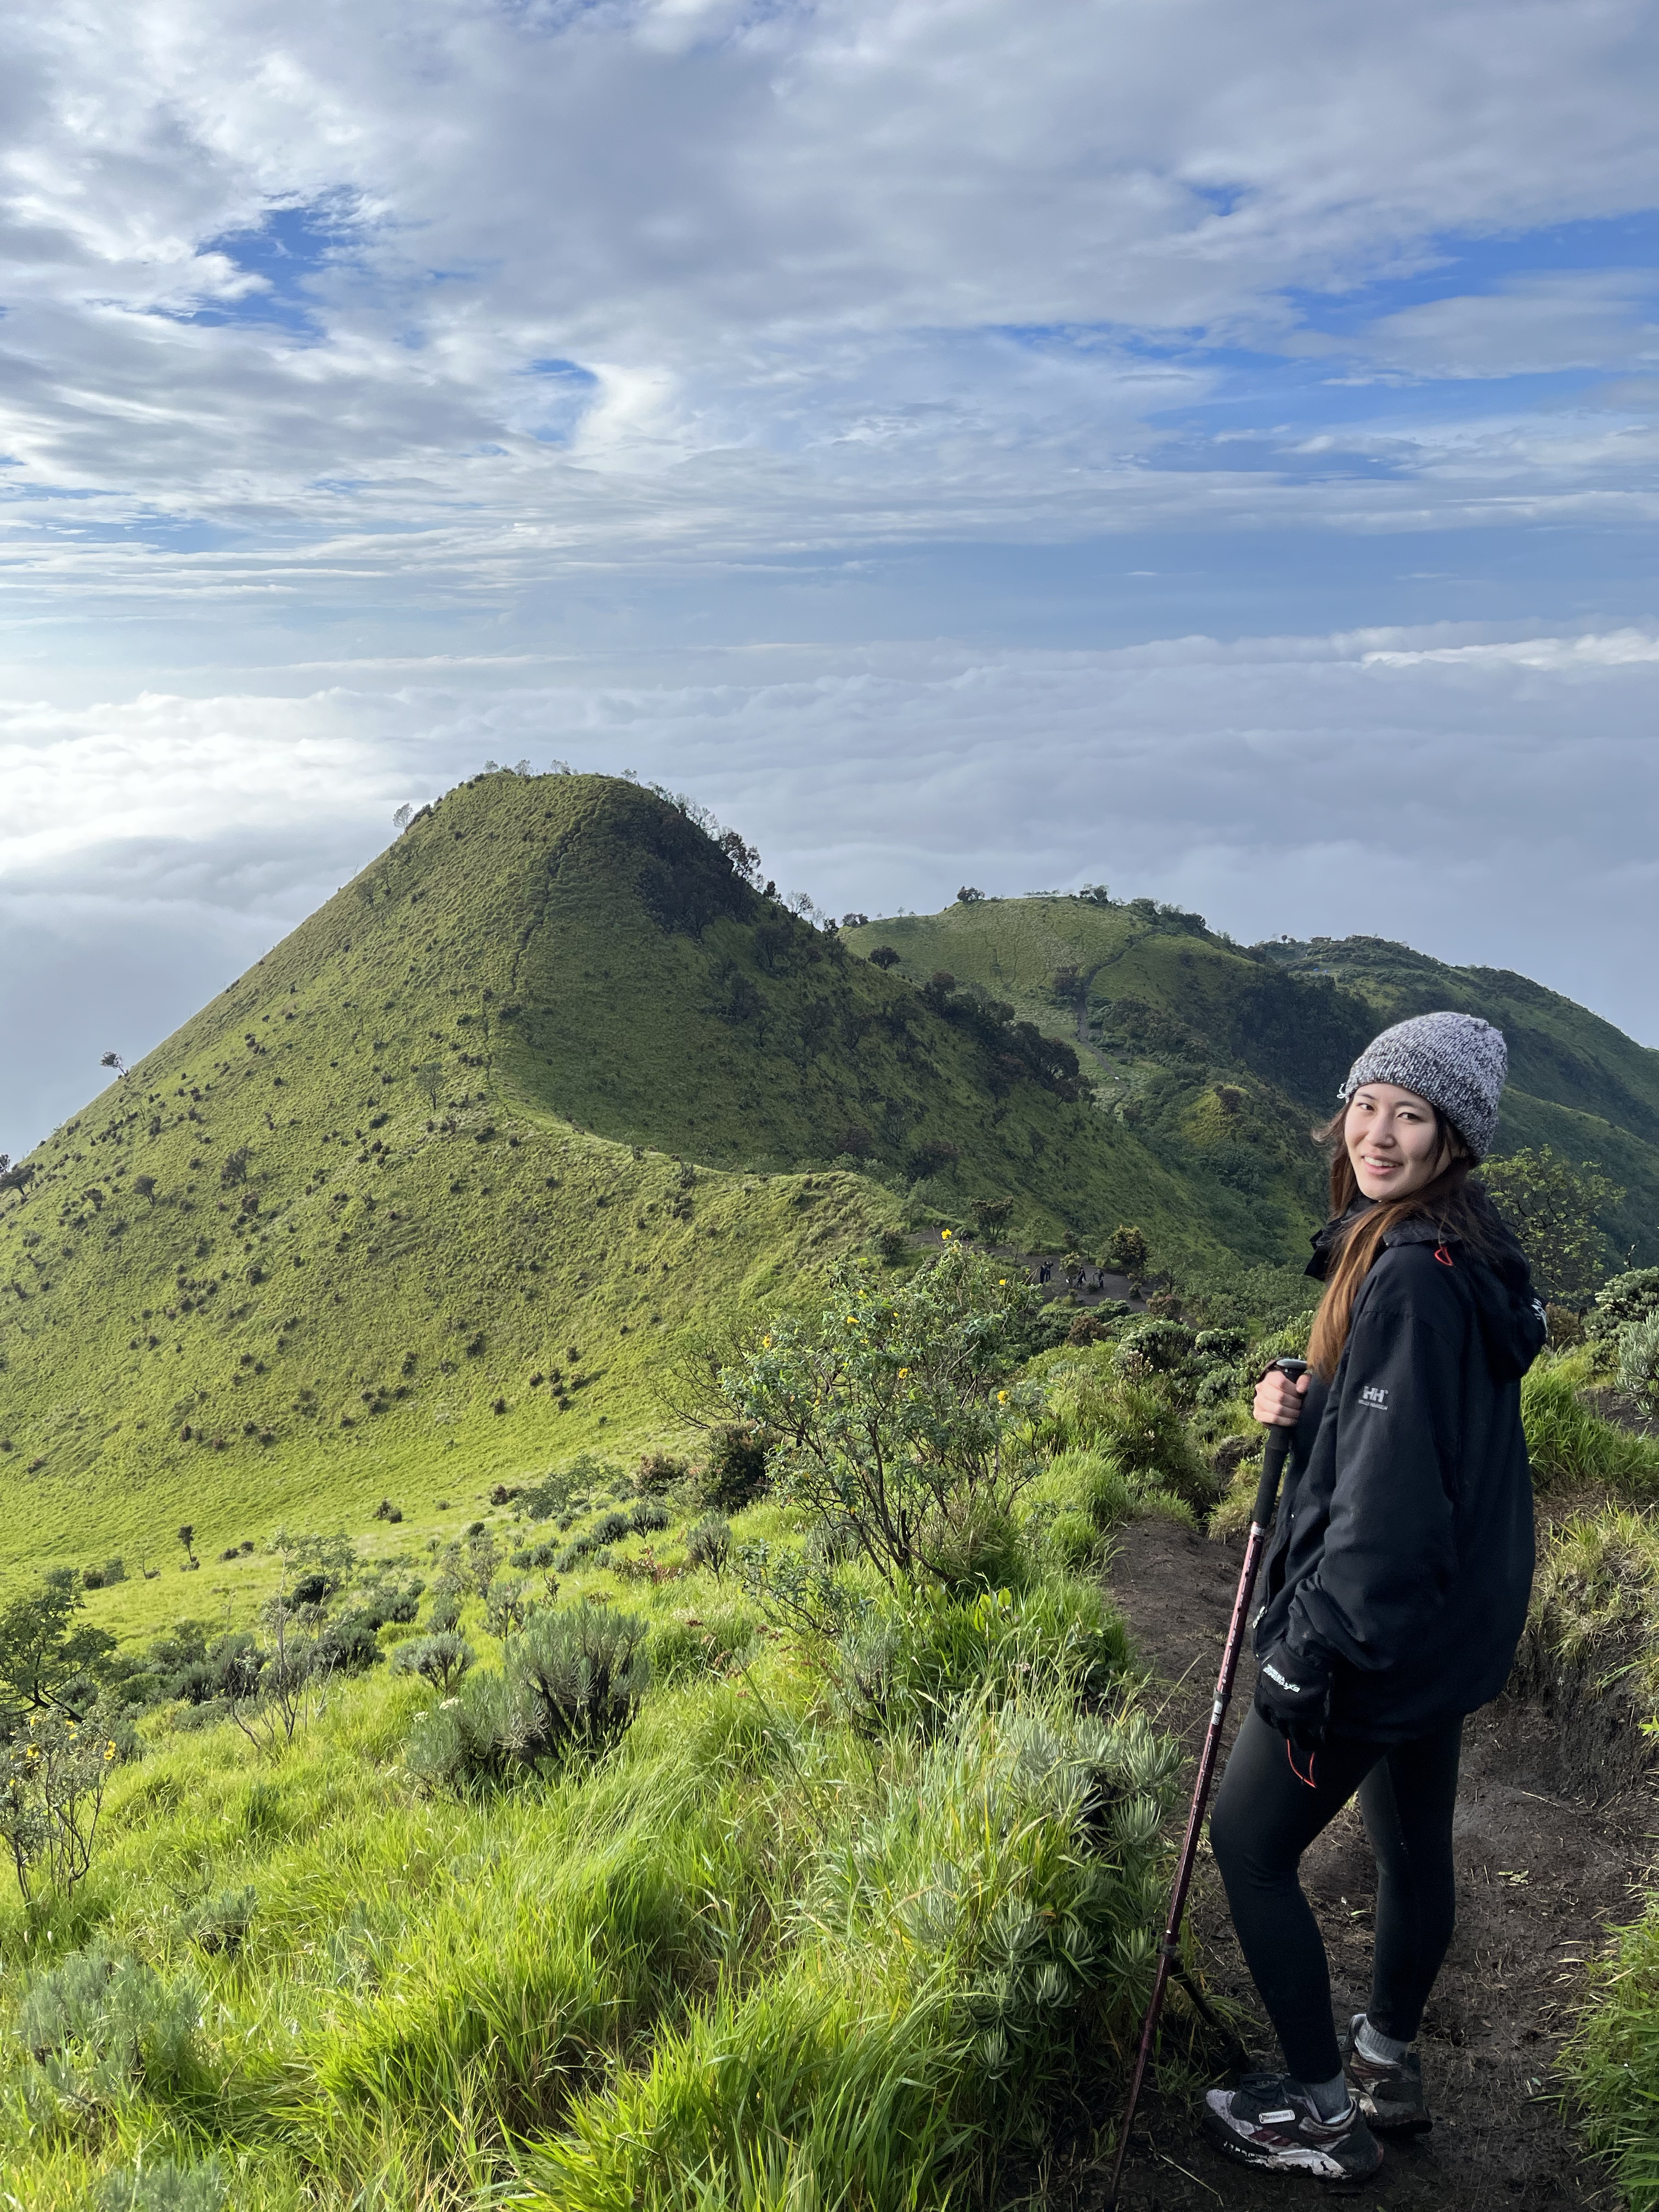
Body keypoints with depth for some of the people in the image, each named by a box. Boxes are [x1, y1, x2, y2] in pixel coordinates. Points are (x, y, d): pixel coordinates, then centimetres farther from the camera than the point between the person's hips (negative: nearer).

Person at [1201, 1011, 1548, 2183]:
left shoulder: (1412, 1273, -25)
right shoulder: (1466, 1256, 6)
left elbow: (1390, 1481, -27)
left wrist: (1313, 1646, -22)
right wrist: (1299, 1409, -3)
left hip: (1378, 1622, -9)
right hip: (1444, 1620, 9)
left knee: (1250, 1843, 5)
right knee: (1413, 1837, 22)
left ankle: (1323, 2112, 18)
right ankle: (1389, 2060, 41)